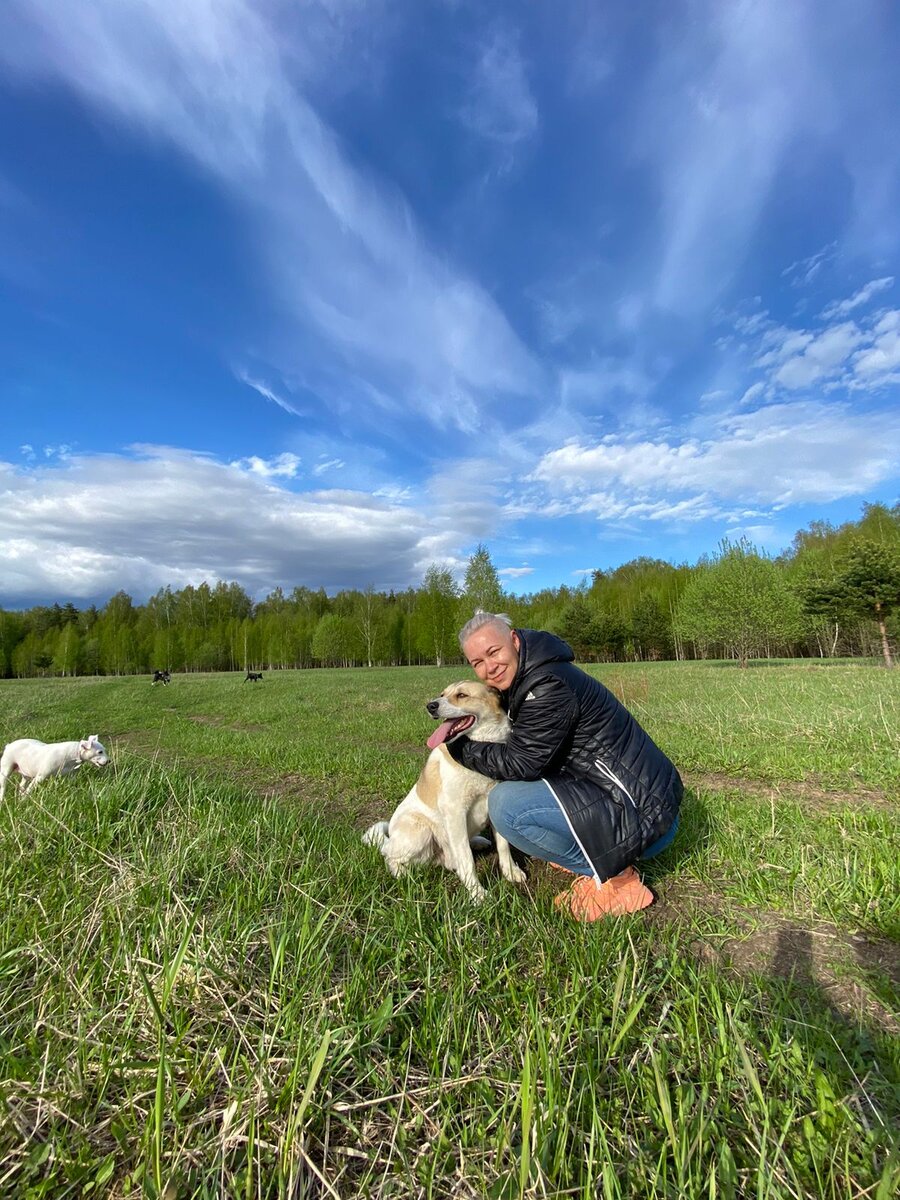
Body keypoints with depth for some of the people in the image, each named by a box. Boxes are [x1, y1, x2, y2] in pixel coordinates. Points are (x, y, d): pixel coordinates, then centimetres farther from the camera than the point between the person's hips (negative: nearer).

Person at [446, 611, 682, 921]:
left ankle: (612, 879, -2)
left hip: (644, 815, -10)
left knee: (505, 804, -21)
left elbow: (519, 763, -19)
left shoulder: (548, 685, -22)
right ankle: (599, 860, 17)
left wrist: (458, 746, -7)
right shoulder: (527, 677, 8)